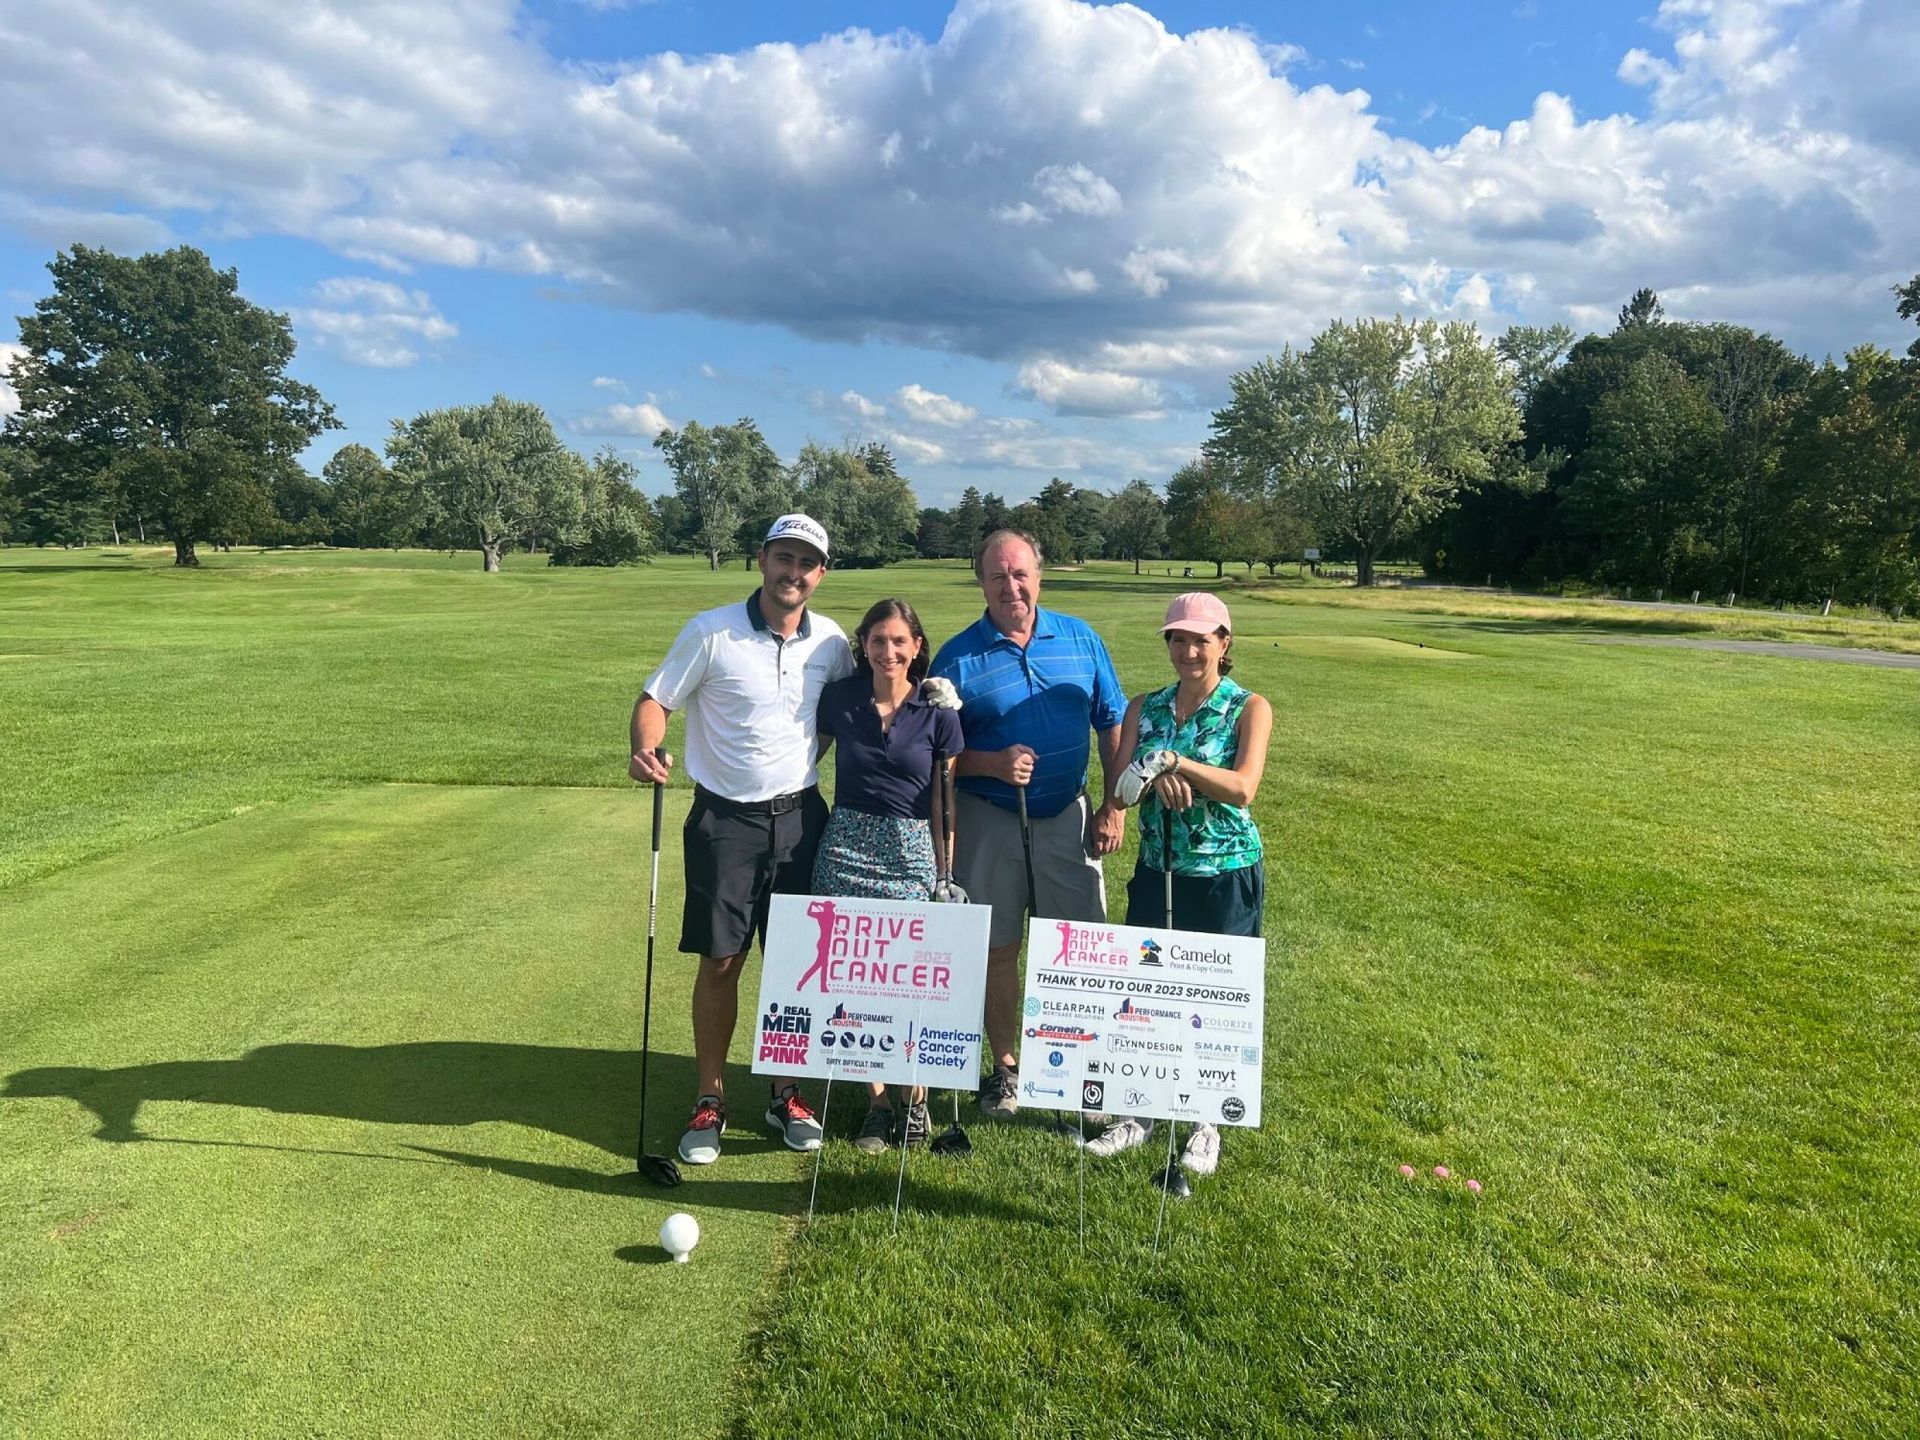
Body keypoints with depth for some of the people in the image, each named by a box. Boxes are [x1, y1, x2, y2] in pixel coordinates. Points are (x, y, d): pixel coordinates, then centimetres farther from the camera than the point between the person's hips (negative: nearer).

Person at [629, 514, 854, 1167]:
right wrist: (646, 750, -25)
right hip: (726, 818, -3)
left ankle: (787, 1094, 24)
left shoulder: (831, 643, 4)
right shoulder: (710, 631, -7)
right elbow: (656, 699, -6)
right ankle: (710, 1100, 18)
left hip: (800, 816, 3)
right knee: (720, 960, 2)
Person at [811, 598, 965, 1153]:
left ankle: (916, 1102, 18)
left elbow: (944, 800, 2)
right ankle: (875, 1101, 20)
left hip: (911, 855, -1)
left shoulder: (938, 712, -1)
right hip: (845, 849, 2)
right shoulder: (839, 698, 2)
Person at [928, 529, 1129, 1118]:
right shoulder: (957, 657, -4)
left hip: (1068, 816, 2)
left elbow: (1112, 726, 8)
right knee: (997, 950, 7)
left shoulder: (1081, 639, 3)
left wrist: (1115, 807, 2)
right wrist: (993, 764, -18)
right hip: (989, 821, -1)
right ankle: (1006, 1068, 25)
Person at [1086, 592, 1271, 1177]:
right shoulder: (1145, 707, 5)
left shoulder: (1249, 708, -5)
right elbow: (1119, 792, -3)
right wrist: (1157, 778, -23)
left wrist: (1169, 759, -23)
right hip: (1157, 871, 3)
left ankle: (1208, 1125, 24)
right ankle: (1138, 1113, 24)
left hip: (1225, 876, -3)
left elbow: (1242, 787, -20)